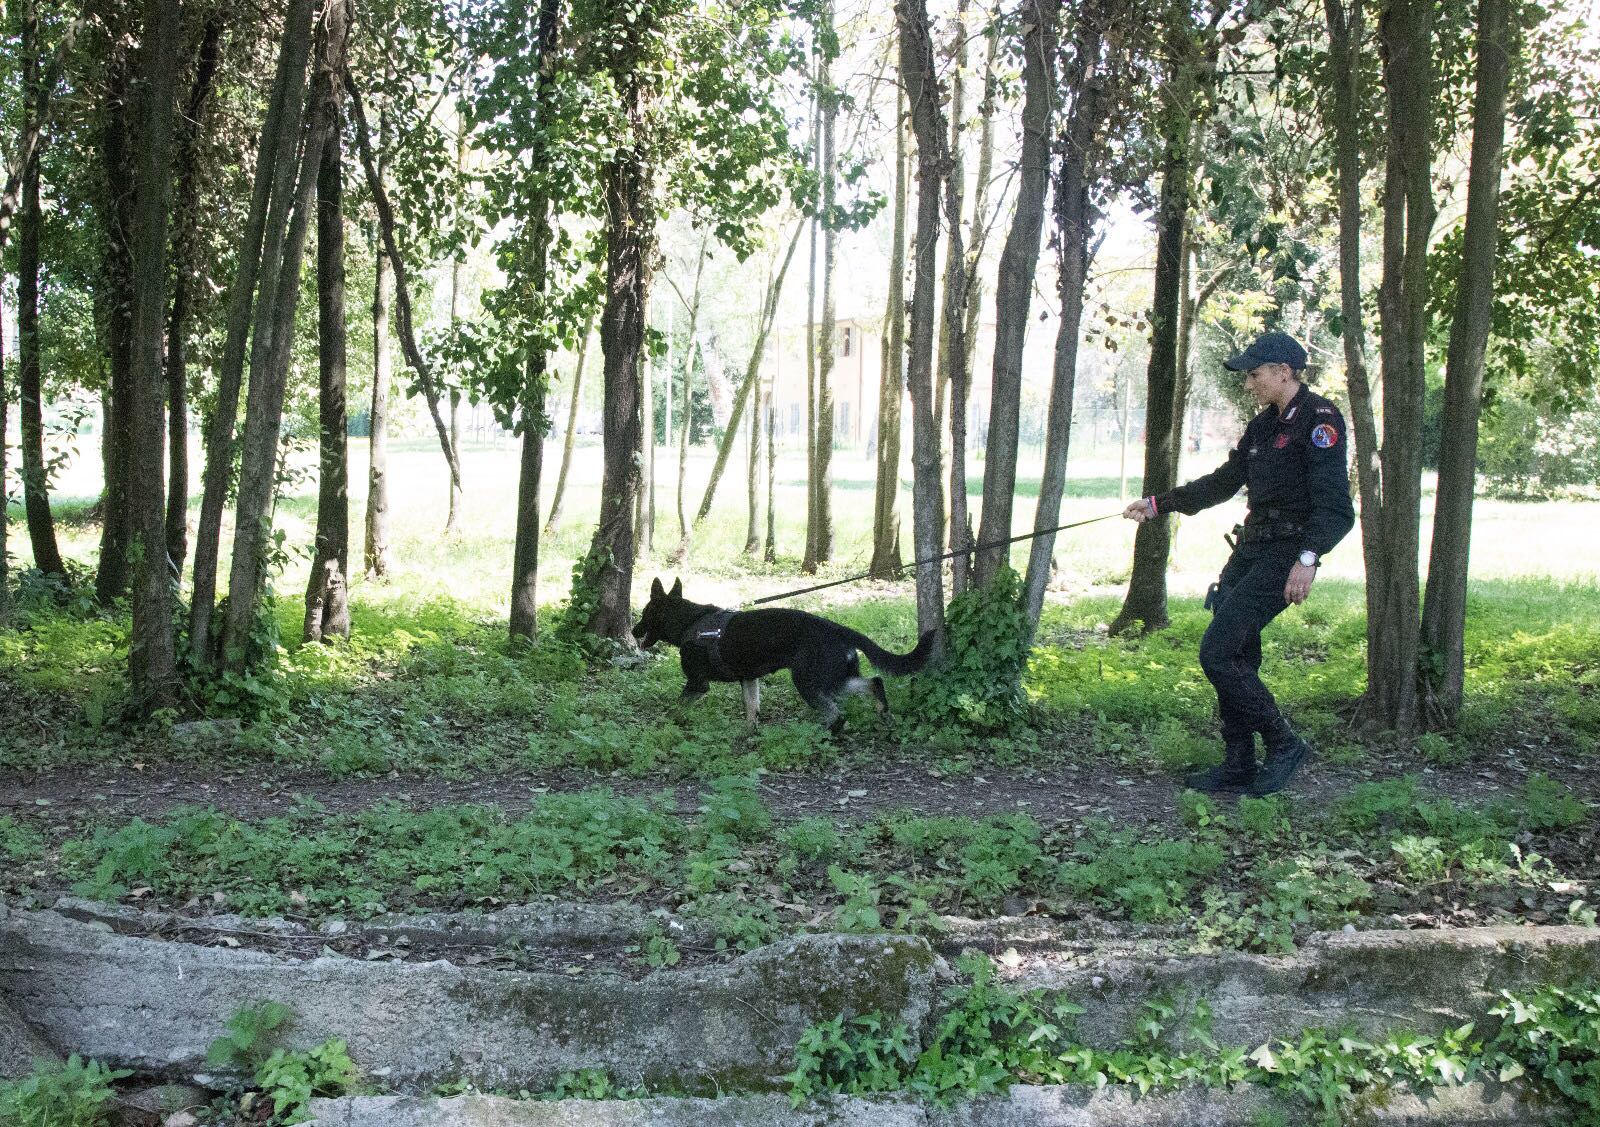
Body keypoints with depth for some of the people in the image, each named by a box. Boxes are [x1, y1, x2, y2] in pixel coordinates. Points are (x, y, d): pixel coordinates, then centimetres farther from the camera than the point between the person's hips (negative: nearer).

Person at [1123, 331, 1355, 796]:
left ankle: (1284, 745, 0)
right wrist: (1158, 505, 23)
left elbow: (1334, 506, -21)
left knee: (1217, 652, -14)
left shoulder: (1319, 421, -12)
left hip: (1284, 556, -9)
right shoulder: (1264, 424, 16)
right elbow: (1222, 483, 25)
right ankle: (1238, 769, 17)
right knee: (1237, 660, 9)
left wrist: (1308, 557, -34)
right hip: (1250, 550, 9)